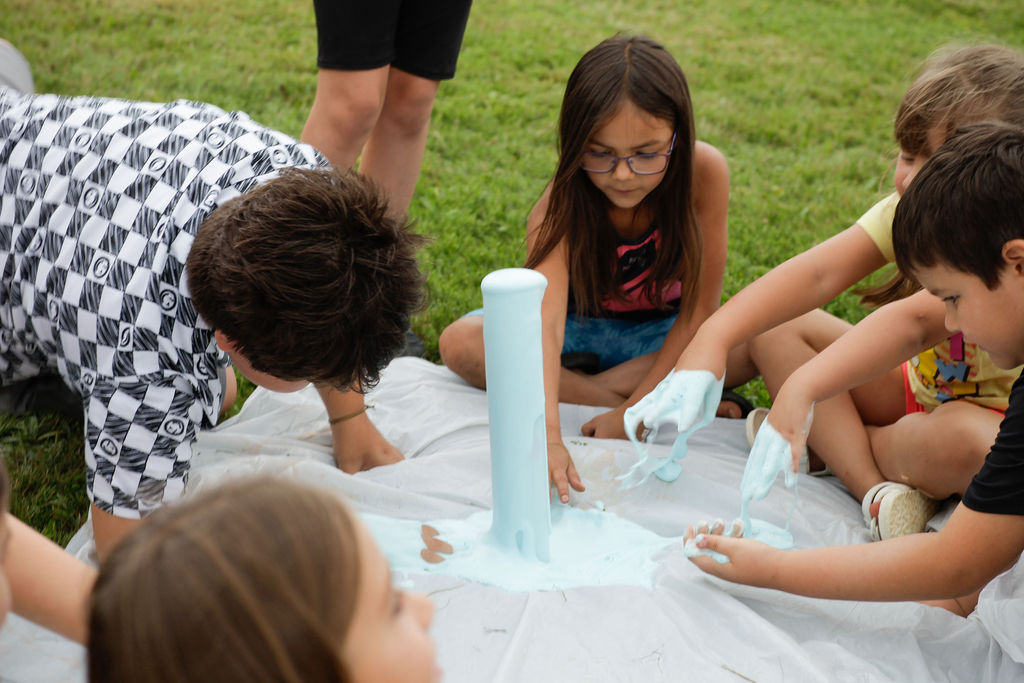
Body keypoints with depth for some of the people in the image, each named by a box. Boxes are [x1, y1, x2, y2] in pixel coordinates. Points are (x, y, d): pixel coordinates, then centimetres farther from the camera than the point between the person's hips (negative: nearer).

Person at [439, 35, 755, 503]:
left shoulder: (703, 173, -29)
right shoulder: (564, 203, -31)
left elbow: (700, 309, -23)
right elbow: (545, 320, -45)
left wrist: (634, 409, -28)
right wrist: (548, 436, -60)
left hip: (662, 332, 0)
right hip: (579, 324, 1)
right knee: (459, 344, -26)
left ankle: (583, 390, -20)